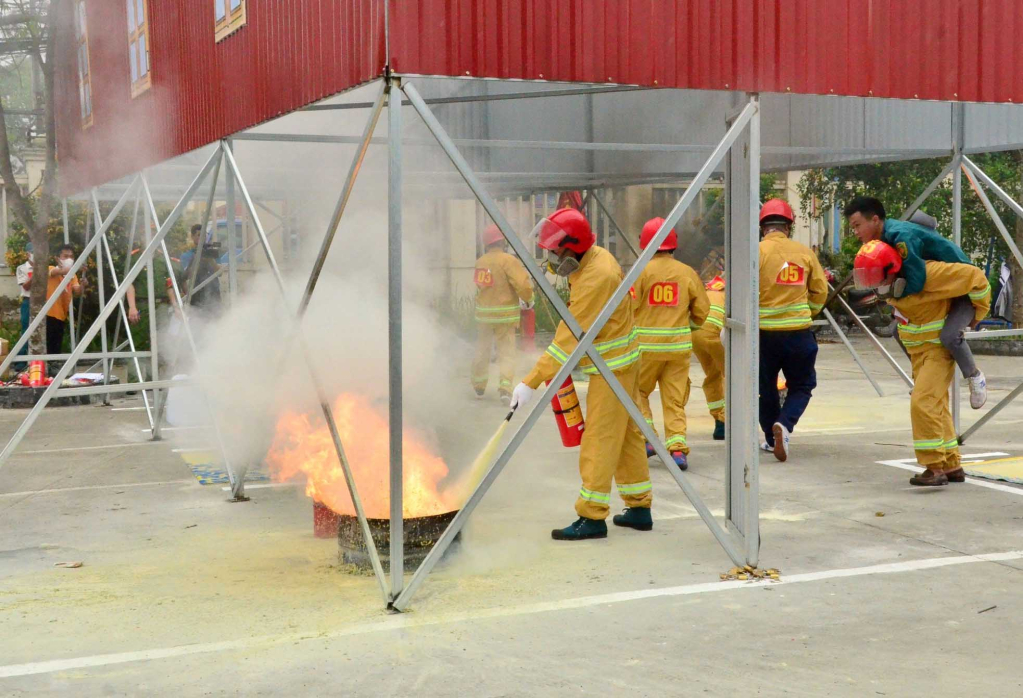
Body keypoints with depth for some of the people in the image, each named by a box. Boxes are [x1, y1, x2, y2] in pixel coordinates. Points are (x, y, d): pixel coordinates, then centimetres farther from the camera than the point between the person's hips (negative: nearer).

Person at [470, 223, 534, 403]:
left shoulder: (480, 262, 3)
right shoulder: (508, 260, -14)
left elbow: (481, 286, 7)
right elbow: (523, 284, -20)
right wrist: (528, 300, 1)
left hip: (483, 313, 5)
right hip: (505, 314, -5)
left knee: (482, 350, 19)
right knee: (507, 351, 1)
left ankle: (479, 386, 31)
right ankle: (505, 387, -12)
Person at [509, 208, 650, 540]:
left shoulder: (595, 278, -28)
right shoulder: (593, 255, 1)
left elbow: (569, 340, -28)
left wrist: (531, 382, -27)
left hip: (612, 366, -10)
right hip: (621, 362, 10)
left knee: (599, 439, -6)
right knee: (627, 433, 15)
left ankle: (592, 517, 0)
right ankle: (639, 508, 24)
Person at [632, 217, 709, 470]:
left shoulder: (642, 271, -8)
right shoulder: (688, 273, 2)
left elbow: (629, 307, -8)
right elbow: (702, 311, 7)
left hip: (646, 344, -2)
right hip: (679, 344, 2)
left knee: (637, 391, 17)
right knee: (675, 399, 8)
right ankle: (677, 447, -1)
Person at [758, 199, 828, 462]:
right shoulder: (804, 252, 0)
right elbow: (820, 292, 7)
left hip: (763, 331, -1)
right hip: (799, 332, 1)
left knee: (766, 387, 17)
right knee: (801, 386, 15)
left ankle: (772, 438, 25)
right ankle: (785, 424, -10)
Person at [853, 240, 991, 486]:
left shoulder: (926, 274, -28)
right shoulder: (892, 281, -3)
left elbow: (974, 276, -23)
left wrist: (979, 311, -10)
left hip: (940, 348, -9)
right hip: (918, 349, 9)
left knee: (923, 403, -19)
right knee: (936, 408, 14)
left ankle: (935, 468, -15)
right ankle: (952, 466, 24)